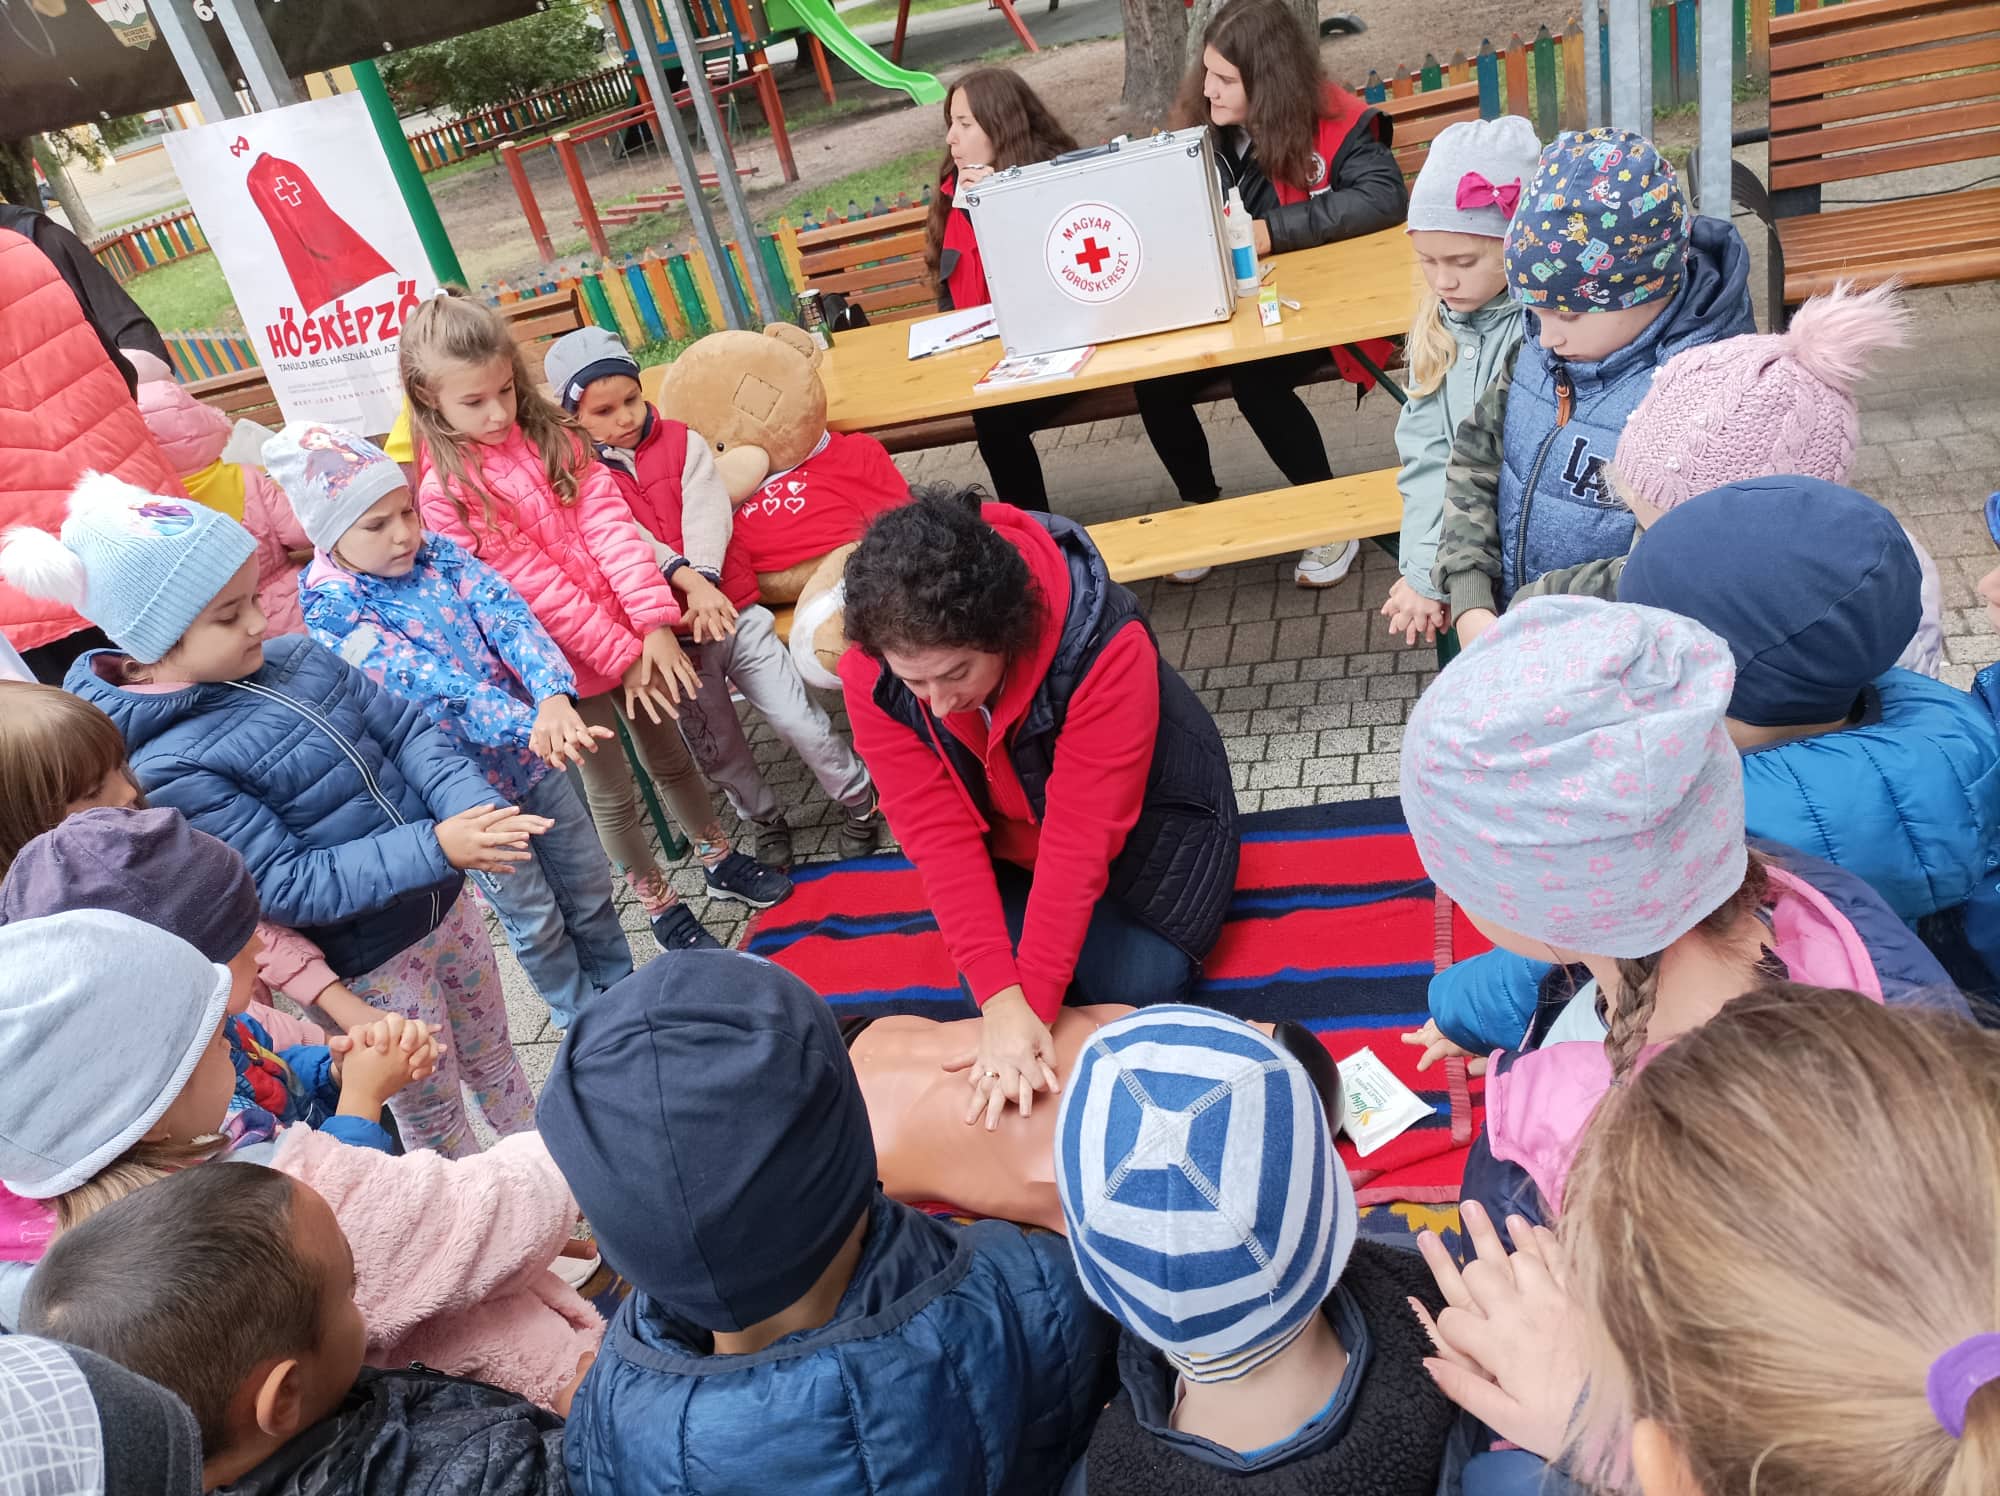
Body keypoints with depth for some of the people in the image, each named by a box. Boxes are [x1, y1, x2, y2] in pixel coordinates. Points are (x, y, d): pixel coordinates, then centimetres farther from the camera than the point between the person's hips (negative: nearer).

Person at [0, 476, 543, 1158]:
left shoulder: (294, 657, -4)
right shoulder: (171, 766, -24)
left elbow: (404, 728, -3)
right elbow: (288, 886, -26)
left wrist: (471, 804, -22)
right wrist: (434, 847, -33)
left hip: (441, 902, 6)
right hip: (372, 965, -6)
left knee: (492, 1056, 29)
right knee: (434, 1113, 17)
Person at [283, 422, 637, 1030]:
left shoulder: (436, 553, -5)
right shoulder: (335, 611, -18)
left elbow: (507, 615, -18)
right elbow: (432, 684, -29)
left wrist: (553, 697, -37)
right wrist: (528, 724, -42)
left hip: (535, 752, 4)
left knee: (589, 881, 19)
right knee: (534, 915, 12)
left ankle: (621, 984, 43)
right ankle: (581, 1015, 37)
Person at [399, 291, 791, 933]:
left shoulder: (551, 436, -1)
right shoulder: (446, 496, -15)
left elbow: (608, 521, -10)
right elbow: (532, 587, -18)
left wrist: (655, 624, -20)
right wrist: (620, 654, -18)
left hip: (635, 637, 4)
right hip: (569, 663, -4)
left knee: (670, 757, 20)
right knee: (611, 793, 12)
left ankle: (719, 860, 41)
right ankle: (658, 902, 32)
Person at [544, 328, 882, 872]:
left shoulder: (682, 442, 3)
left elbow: (707, 516, -10)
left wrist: (704, 582, -27)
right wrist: (688, 581, -30)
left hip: (734, 609, 0)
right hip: (669, 636, 0)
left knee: (798, 718, -3)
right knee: (717, 748, 11)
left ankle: (859, 799, 19)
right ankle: (766, 821, 35)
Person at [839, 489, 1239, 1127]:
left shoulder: (1108, 647, -39)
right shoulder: (870, 674, -28)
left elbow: (1081, 835, -36)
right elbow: (938, 832, -27)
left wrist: (1034, 1002, -35)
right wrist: (999, 998, -34)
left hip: (1139, 815, -3)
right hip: (1009, 833, 3)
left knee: (1133, 987, -13)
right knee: (987, 981, -8)